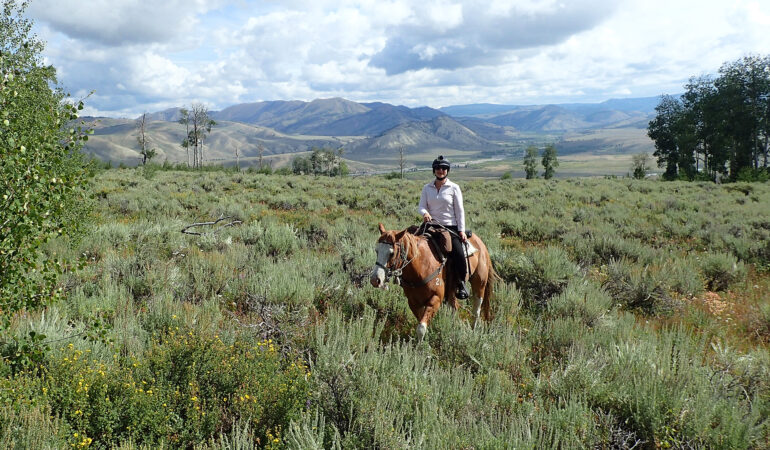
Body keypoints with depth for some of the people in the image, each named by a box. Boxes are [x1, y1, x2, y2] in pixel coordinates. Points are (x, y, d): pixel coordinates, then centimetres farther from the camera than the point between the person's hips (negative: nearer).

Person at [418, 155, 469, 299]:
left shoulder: (454, 188, 3)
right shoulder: (427, 188, 11)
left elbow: (459, 210, 1)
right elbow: (421, 206, 4)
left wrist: (461, 230, -7)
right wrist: (425, 213, -20)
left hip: (451, 227, -3)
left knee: (458, 254, -22)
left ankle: (461, 284, -2)